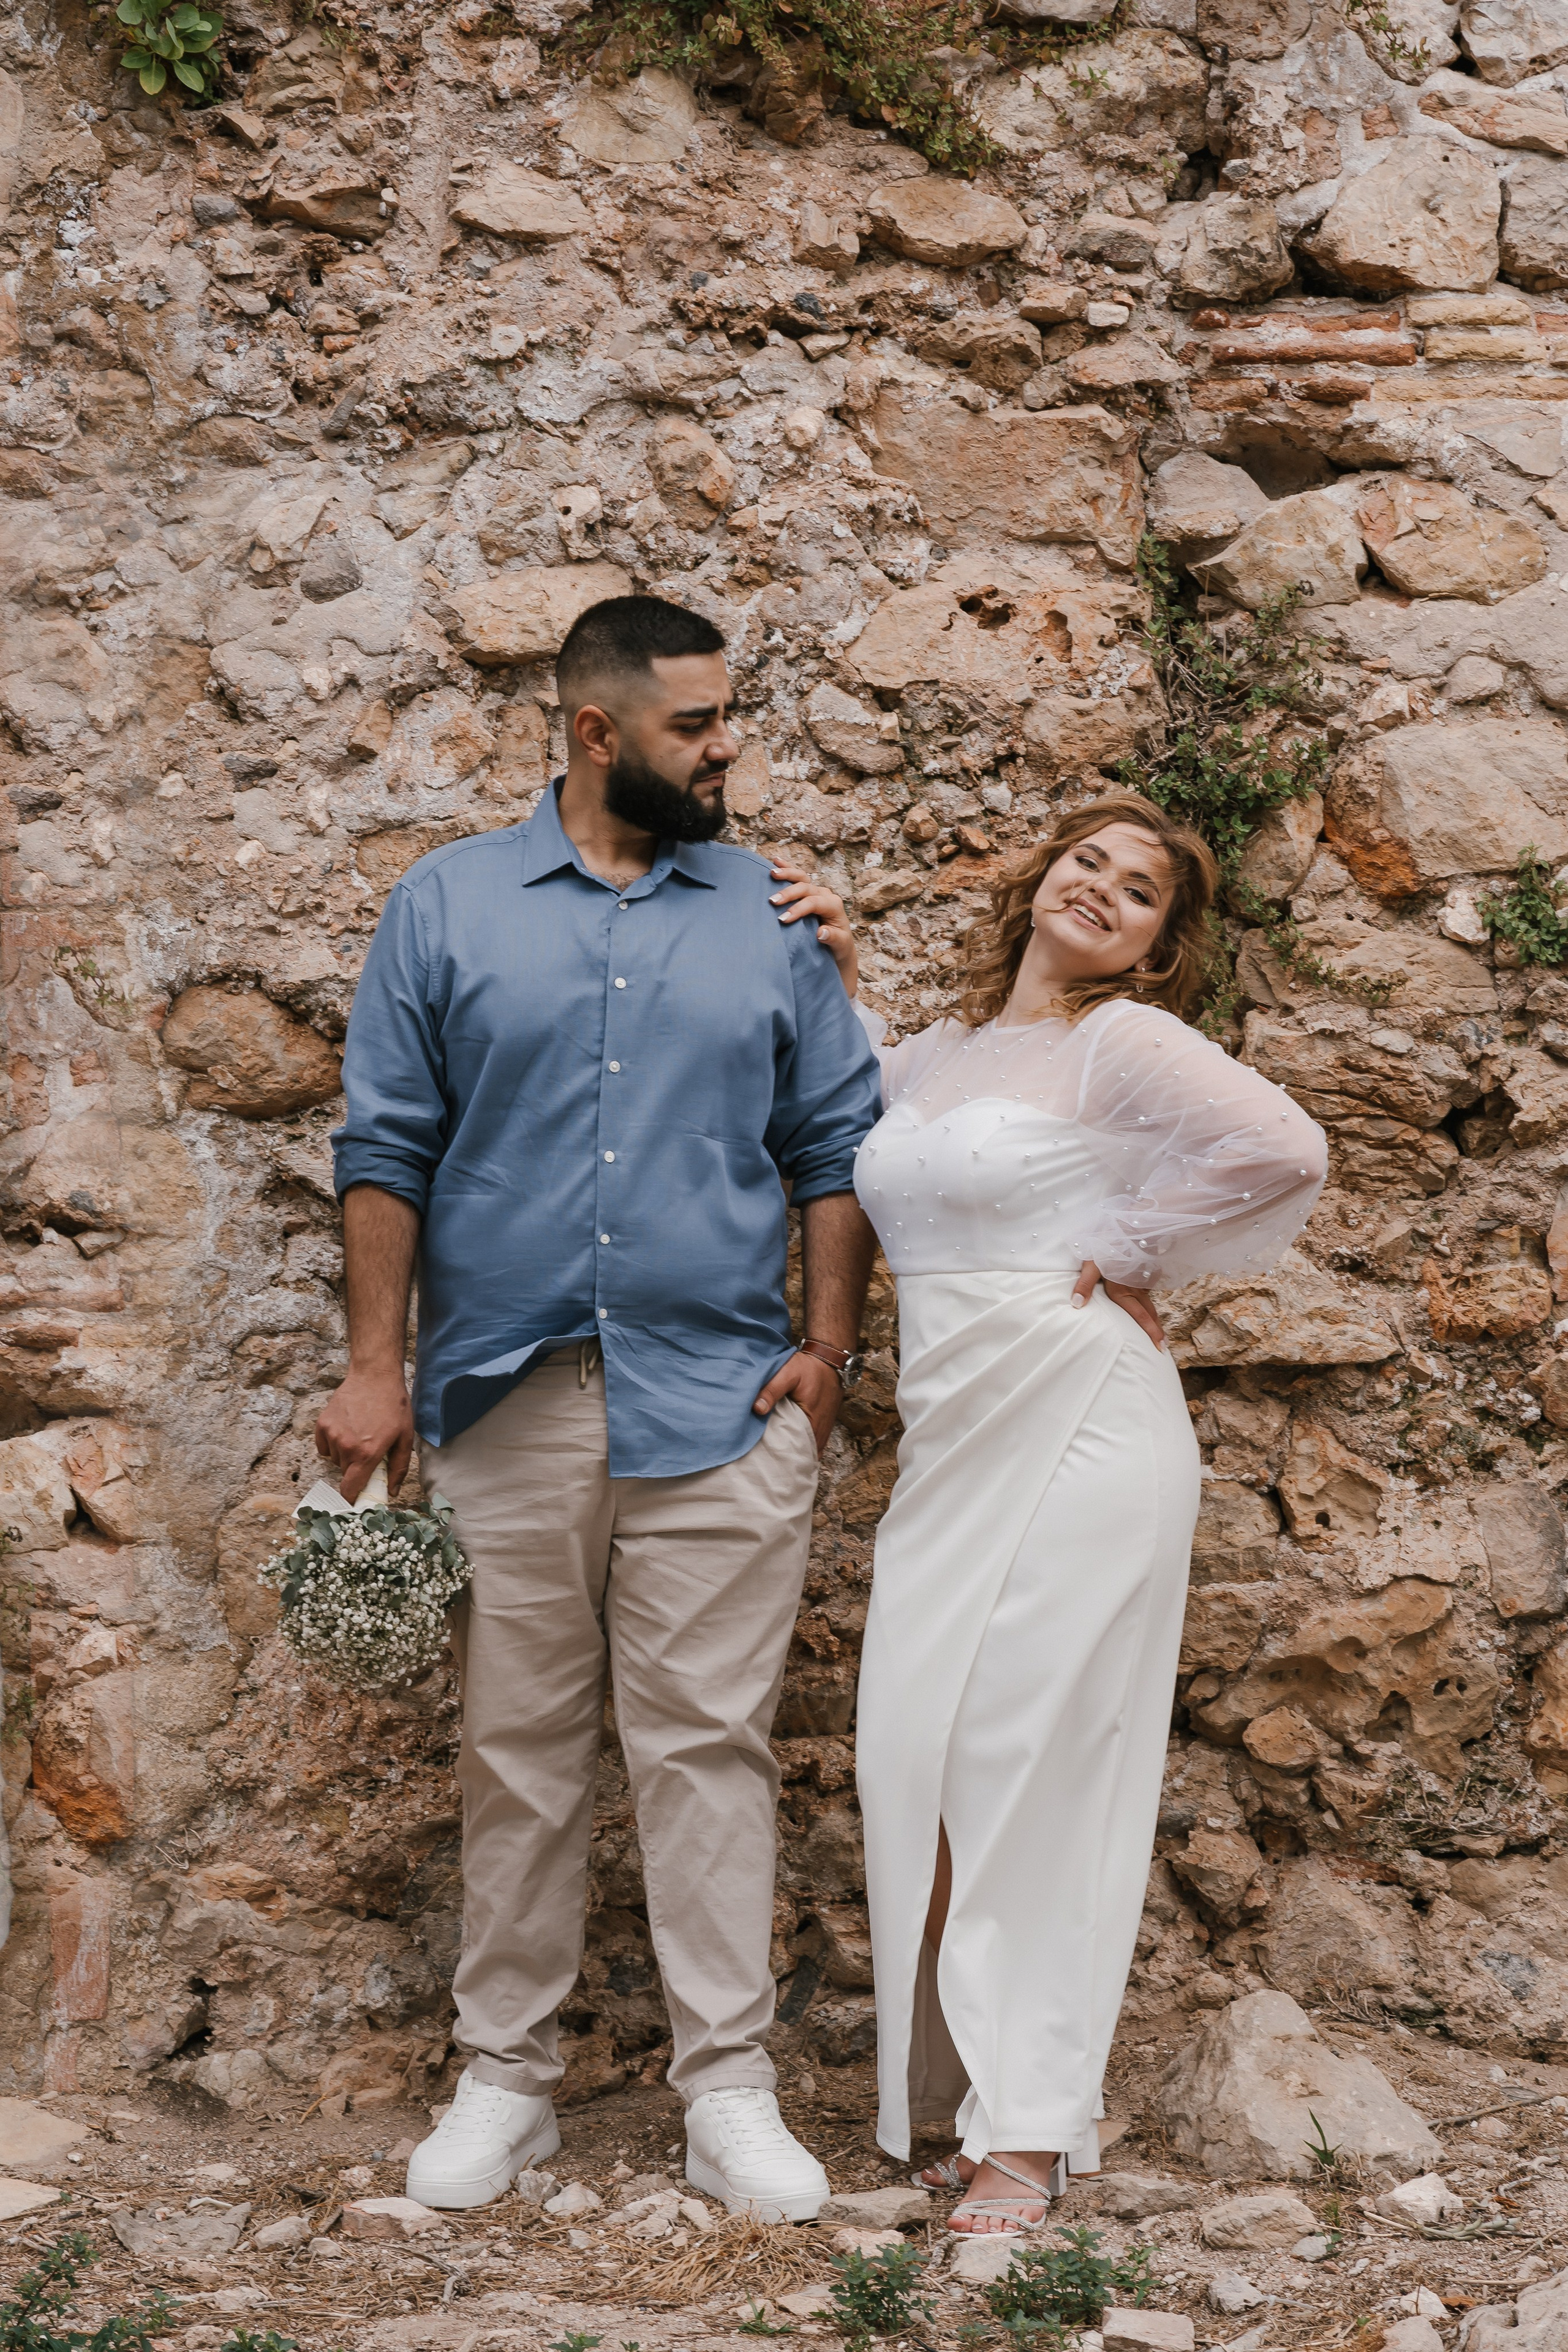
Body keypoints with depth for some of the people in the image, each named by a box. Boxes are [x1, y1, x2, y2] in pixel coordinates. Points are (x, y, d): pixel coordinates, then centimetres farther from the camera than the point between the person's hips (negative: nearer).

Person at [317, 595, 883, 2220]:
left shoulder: (772, 917, 9)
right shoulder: (447, 907, 6)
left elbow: (838, 1145, 9)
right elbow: (385, 1150, 4)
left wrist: (828, 1344, -1)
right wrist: (375, 1367, -3)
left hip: (719, 1410, 0)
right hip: (504, 1405, 0)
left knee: (710, 1745, 1)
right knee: (517, 1752, 8)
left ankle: (729, 2089, 7)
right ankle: (504, 2074, 19)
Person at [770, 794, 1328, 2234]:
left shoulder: (1121, 1042, -6)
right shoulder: (946, 1050, 15)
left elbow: (1284, 1147, -19)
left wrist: (1127, 1254, -10)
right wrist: (832, 974, 20)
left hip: (1075, 1430, -7)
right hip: (957, 1446, 7)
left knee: (1033, 1760, -5)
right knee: (924, 1755, 4)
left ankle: (1029, 2131, 3)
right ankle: (964, 2083, 16)